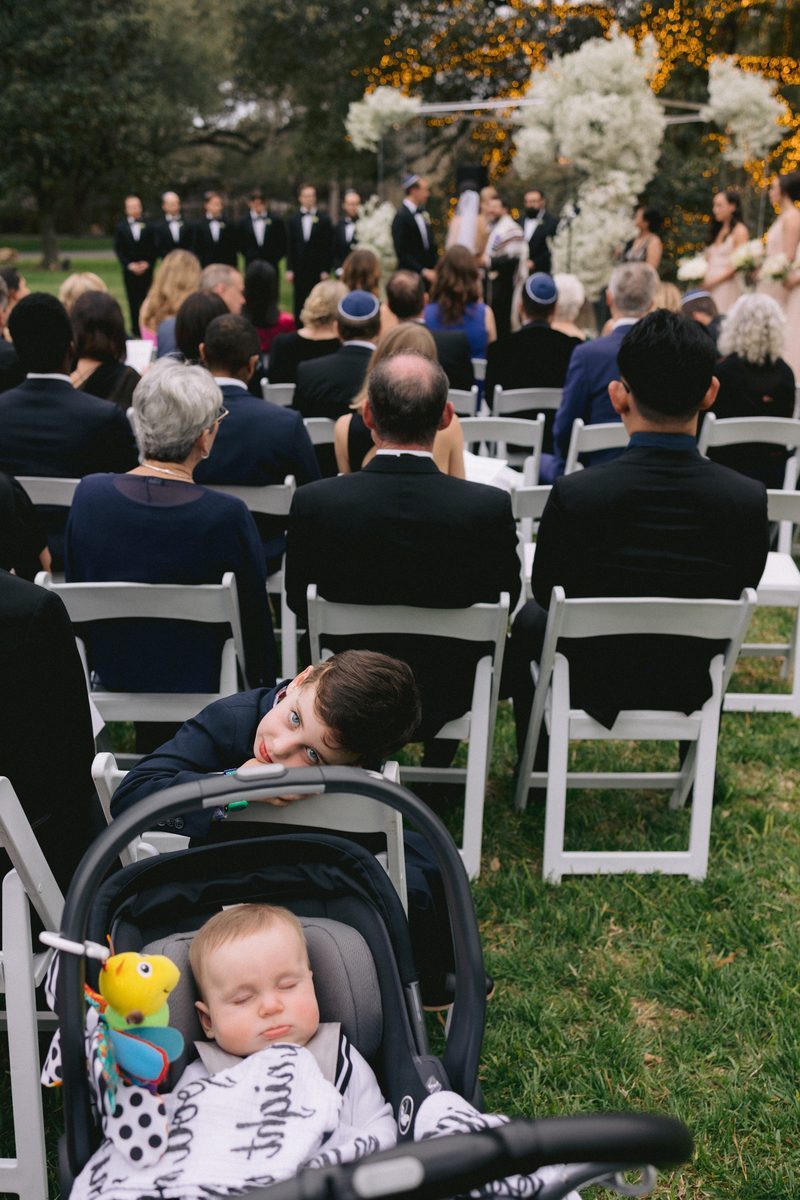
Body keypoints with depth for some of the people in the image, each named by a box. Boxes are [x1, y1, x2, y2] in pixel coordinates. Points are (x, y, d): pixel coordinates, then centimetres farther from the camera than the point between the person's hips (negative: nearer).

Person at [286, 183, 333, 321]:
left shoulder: (324, 219, 3)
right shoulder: (293, 220, 10)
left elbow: (328, 247, 0)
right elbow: (290, 247, 8)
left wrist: (326, 270, -7)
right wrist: (289, 269, 0)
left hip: (318, 270, -2)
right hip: (299, 269, 2)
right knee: (299, 305, 3)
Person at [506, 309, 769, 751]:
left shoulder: (573, 494, -29)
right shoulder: (748, 499, -23)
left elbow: (547, 591, -11)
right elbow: (740, 591, -5)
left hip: (592, 683, -2)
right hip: (692, 687, 2)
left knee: (529, 620, 30)